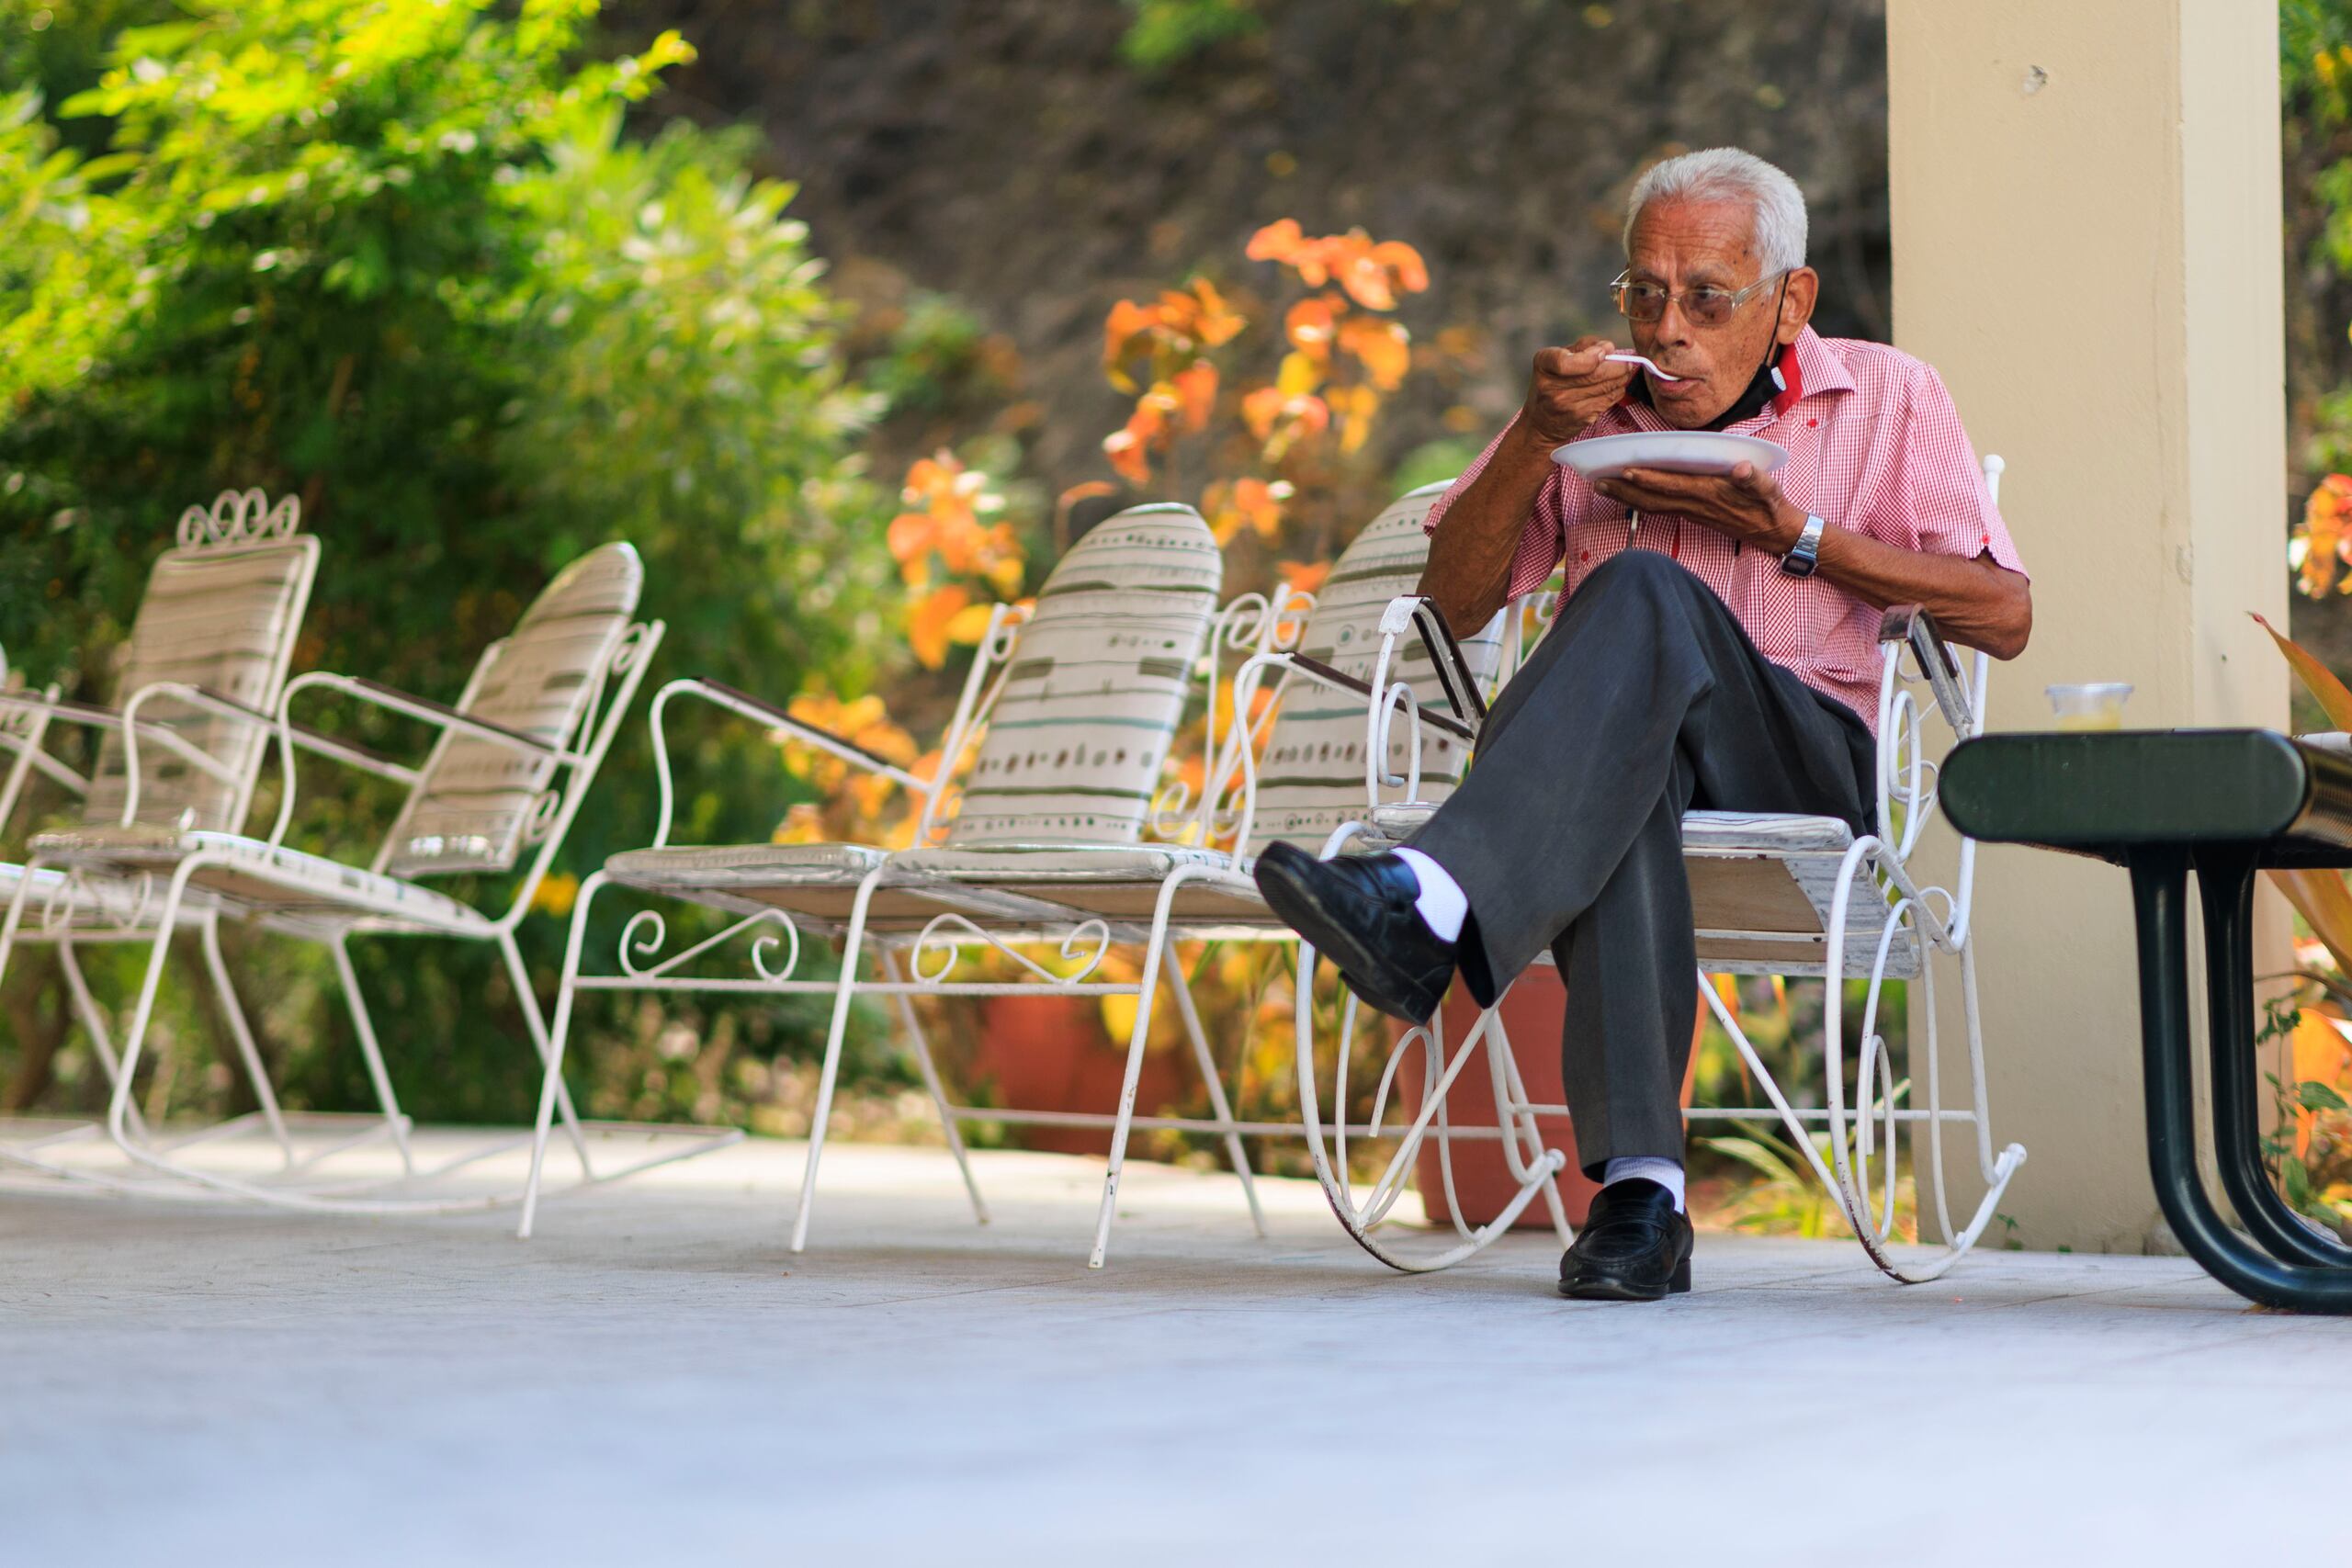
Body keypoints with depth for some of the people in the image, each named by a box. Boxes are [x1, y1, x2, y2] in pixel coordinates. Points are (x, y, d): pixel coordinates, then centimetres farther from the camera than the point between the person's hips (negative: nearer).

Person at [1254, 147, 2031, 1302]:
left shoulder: (1886, 401, 14)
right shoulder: (1589, 406, 20)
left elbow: (2004, 615, 4)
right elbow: (1454, 605, 13)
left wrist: (1787, 532, -5)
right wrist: (1535, 435, -3)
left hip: (1800, 760, -2)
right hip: (1612, 749, 2)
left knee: (1645, 593, -34)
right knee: (1615, 774, -39)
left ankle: (1427, 905, -54)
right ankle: (1638, 1185, -48)